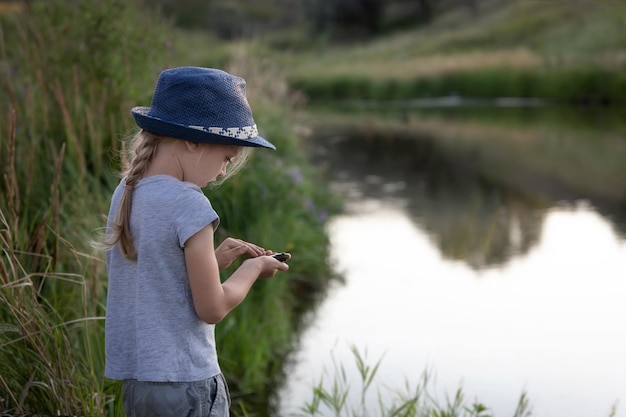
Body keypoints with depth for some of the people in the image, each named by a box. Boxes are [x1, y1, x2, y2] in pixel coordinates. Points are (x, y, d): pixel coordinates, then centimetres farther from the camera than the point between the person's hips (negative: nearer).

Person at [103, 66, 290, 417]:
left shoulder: (125, 194, 5)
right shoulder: (189, 206, -18)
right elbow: (212, 308, -13)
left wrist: (213, 260, 8)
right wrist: (253, 268, 1)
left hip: (135, 376, 8)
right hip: (184, 382, -8)